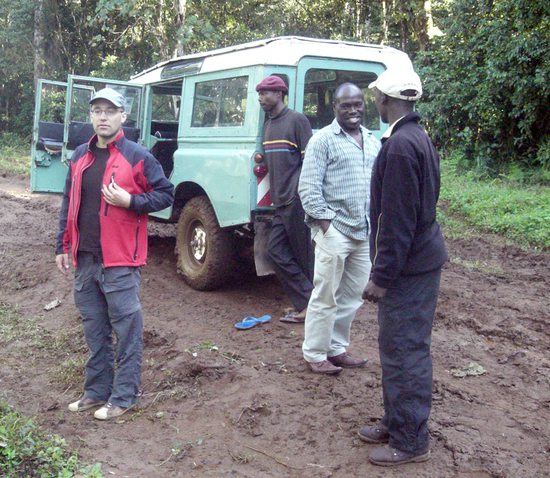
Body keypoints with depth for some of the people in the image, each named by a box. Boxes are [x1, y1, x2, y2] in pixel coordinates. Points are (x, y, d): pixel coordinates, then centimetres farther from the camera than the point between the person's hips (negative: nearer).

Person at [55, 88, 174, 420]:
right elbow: (69, 203, 17)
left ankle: (124, 396, 11)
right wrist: (63, 245, 13)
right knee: (94, 328, 15)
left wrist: (130, 201, -18)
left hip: (120, 260, -6)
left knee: (126, 329, 1)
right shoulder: (80, 156, 12)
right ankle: (97, 390, 27)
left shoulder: (137, 156, -6)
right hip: (85, 258, 6)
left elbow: (166, 194, -4)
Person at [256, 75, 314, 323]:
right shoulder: (268, 124, 16)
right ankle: (306, 303, 10)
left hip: (296, 199, -9)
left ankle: (311, 305, 13)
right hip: (281, 200, 9)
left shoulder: (297, 120, -8)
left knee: (303, 255, -1)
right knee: (276, 250, 4)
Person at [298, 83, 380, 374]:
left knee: (352, 296, 13)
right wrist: (323, 221, -15)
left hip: (365, 231, 7)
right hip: (334, 229, -7)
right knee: (326, 297, -1)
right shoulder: (323, 140, -5)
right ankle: (315, 355, 11)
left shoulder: (373, 142, 14)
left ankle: (336, 349, 25)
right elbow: (308, 187, -10)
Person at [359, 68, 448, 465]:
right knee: (399, 347, 18)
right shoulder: (418, 137, 12)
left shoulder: (401, 145, -20)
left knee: (405, 351, -1)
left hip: (408, 266, -10)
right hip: (419, 258, 10)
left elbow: (397, 219, -23)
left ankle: (411, 442, 10)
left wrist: (383, 275, -19)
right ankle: (397, 422, 30)